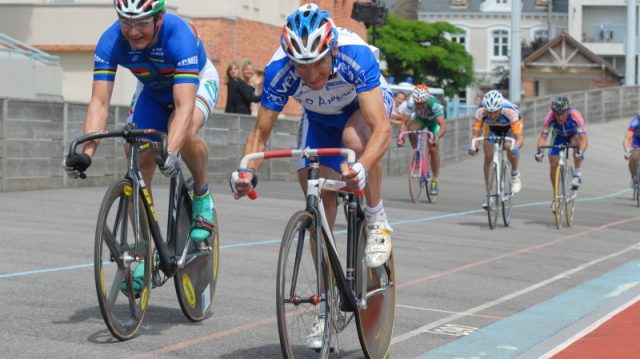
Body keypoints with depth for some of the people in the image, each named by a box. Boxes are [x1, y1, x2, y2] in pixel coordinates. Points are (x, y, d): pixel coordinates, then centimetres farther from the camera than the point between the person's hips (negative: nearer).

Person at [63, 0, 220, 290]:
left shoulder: (179, 36, -39)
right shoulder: (110, 42, -29)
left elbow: (184, 105, -47)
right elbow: (99, 102, -34)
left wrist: (171, 152, -62)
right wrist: (86, 152, -48)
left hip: (197, 82, -4)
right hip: (152, 90, 4)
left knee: (185, 133, -36)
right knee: (139, 166, -10)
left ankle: (202, 194, -7)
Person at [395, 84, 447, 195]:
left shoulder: (434, 104, -41)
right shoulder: (410, 103, -35)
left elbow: (443, 126, -47)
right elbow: (404, 122, -33)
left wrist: (437, 137, -65)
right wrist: (401, 137, -50)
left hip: (433, 121, -2)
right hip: (420, 119, 2)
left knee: (433, 148, -13)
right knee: (411, 128, -32)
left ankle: (435, 180, 2)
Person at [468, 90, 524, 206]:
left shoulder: (510, 112, -42)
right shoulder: (480, 112, -36)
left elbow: (519, 138, -44)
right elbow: (475, 133, -34)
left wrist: (515, 146, -66)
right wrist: (472, 146, -56)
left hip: (510, 126, -2)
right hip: (491, 127, 2)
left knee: (511, 149, -29)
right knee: (488, 157, -10)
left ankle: (515, 174, 1)